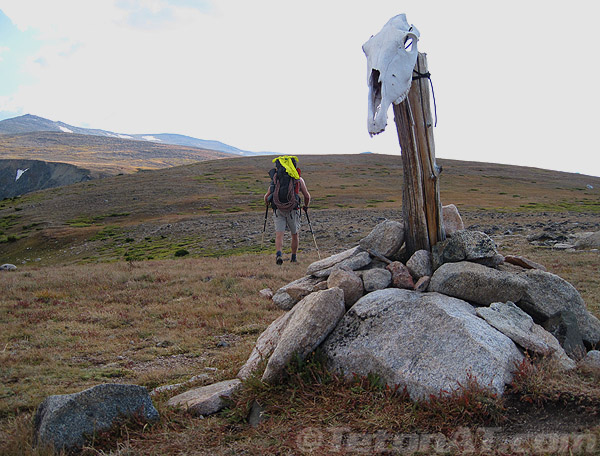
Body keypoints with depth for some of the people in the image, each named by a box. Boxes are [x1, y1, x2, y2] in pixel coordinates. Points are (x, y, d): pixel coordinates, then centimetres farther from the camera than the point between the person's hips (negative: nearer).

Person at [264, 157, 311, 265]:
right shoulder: (299, 179, 9)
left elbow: (266, 196, 11)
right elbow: (307, 196, 13)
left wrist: (267, 204, 32)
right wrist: (306, 206, 32)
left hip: (278, 210, 1)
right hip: (292, 209, 0)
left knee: (279, 234, -2)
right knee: (295, 234, 17)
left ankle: (279, 254, -24)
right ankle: (294, 257, 25)